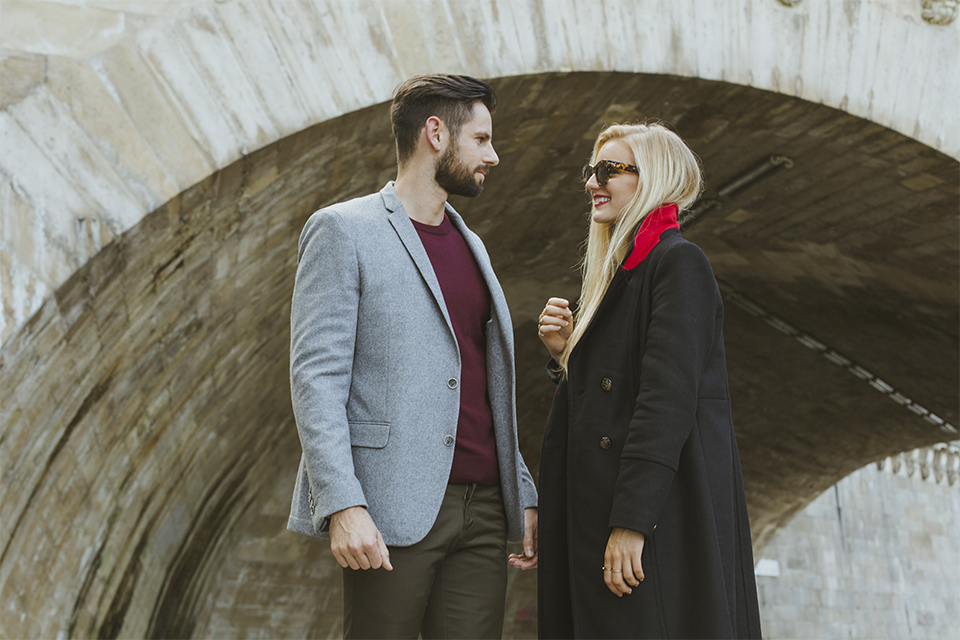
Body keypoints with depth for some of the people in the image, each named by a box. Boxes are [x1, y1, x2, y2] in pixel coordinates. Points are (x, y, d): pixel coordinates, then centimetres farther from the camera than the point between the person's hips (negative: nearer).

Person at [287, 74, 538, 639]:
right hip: (395, 509, -6)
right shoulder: (343, 231, -1)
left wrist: (524, 493, 16)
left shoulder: (472, 245, 21)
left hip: (483, 508, 6)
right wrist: (342, 504, -19)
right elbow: (315, 376, -9)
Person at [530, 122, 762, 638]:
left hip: (667, 512, -9)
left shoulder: (679, 262, -10)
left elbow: (667, 398, -19)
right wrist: (565, 354, 3)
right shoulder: (621, 270, 17)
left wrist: (631, 523, -23)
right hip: (599, 510, 9)